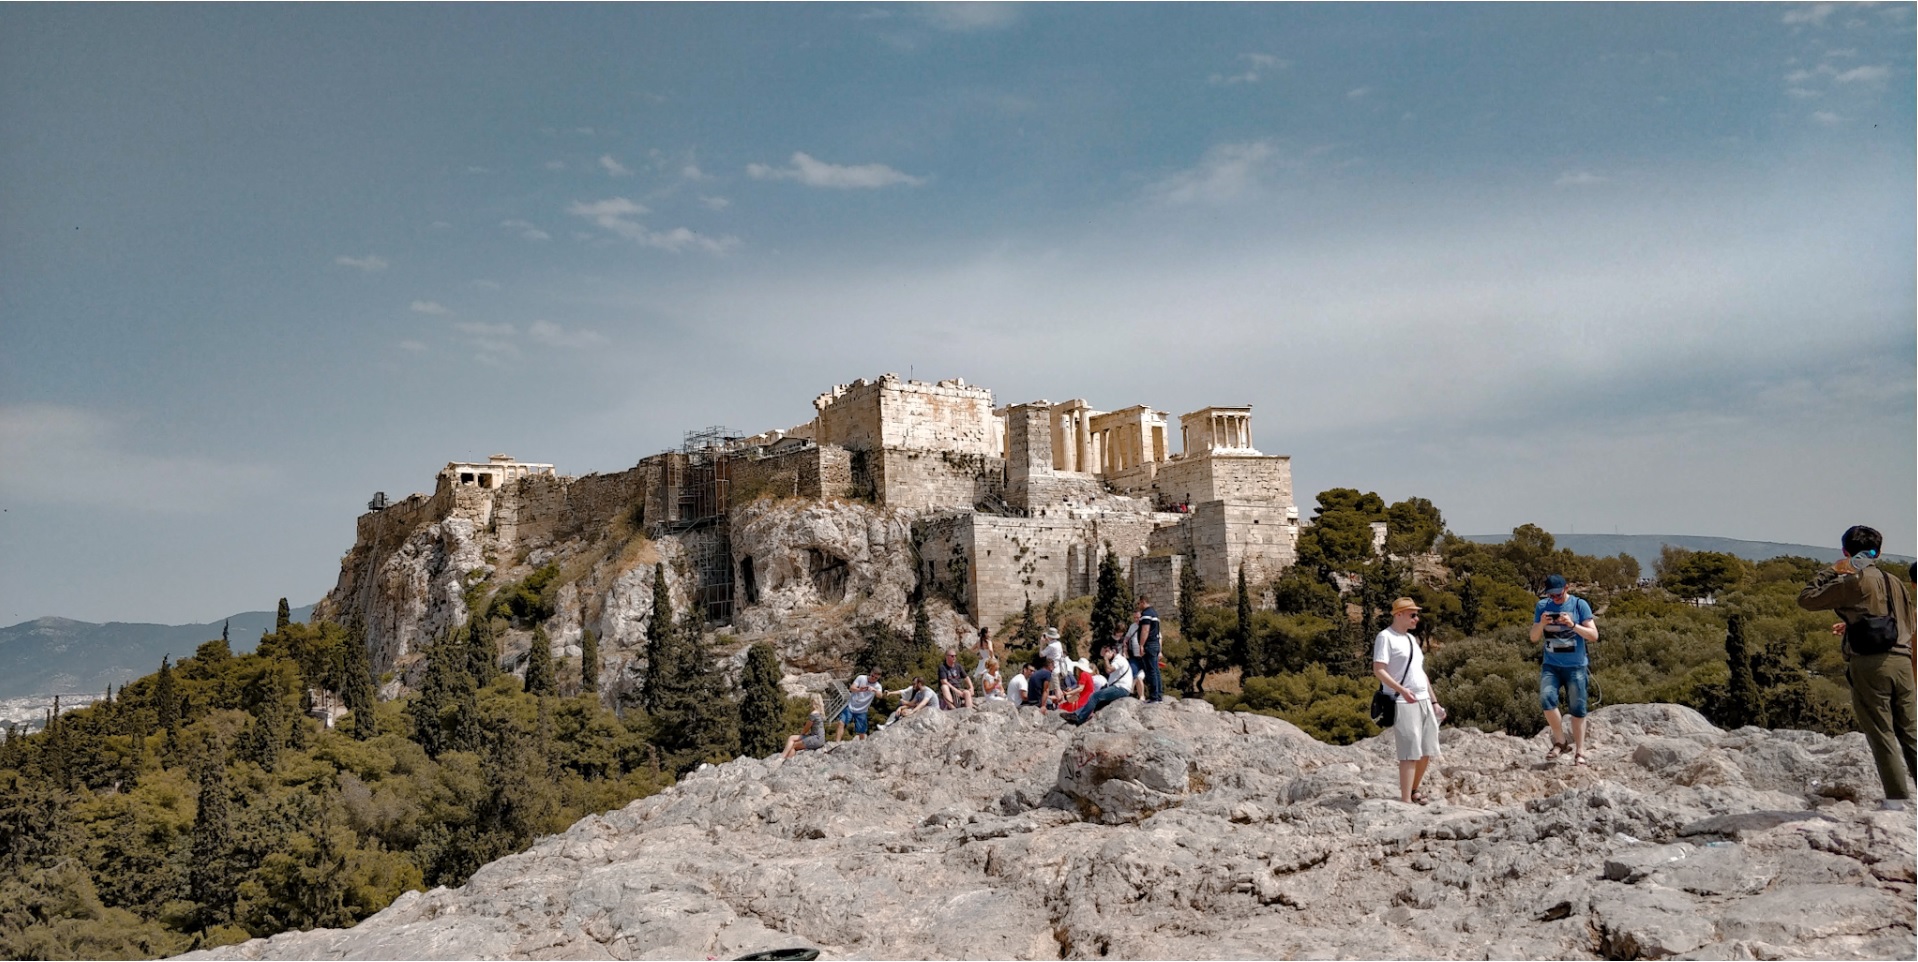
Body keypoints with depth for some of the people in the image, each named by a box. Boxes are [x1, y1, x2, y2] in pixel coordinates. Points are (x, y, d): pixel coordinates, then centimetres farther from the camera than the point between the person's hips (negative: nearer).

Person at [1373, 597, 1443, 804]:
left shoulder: (1411, 639, 19)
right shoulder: (1386, 637, -8)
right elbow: (1378, 670, -17)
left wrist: (1434, 701, 20)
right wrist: (1402, 690, -29)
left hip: (1424, 702, 9)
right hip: (1403, 703, -8)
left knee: (1426, 751, 11)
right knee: (1410, 753, -11)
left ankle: (1414, 791, 25)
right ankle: (1405, 800, -8)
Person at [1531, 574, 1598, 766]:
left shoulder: (1580, 605, -3)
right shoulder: (1542, 606, 4)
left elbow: (1594, 635, -7)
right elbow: (1534, 638, 6)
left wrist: (1572, 625, -21)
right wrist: (1541, 624, -14)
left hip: (1576, 666, -2)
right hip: (1551, 666, 2)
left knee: (1577, 709, 0)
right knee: (1546, 698, -19)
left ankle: (1579, 751, 9)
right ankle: (1561, 741, -4)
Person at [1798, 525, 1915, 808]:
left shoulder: (1853, 581, -6)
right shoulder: (1896, 583, 16)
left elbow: (1807, 599, -4)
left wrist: (1831, 571, 6)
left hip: (1870, 664, -7)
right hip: (1902, 661, 7)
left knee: (1881, 733, -3)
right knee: (1908, 732, 13)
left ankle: (1897, 798, -4)